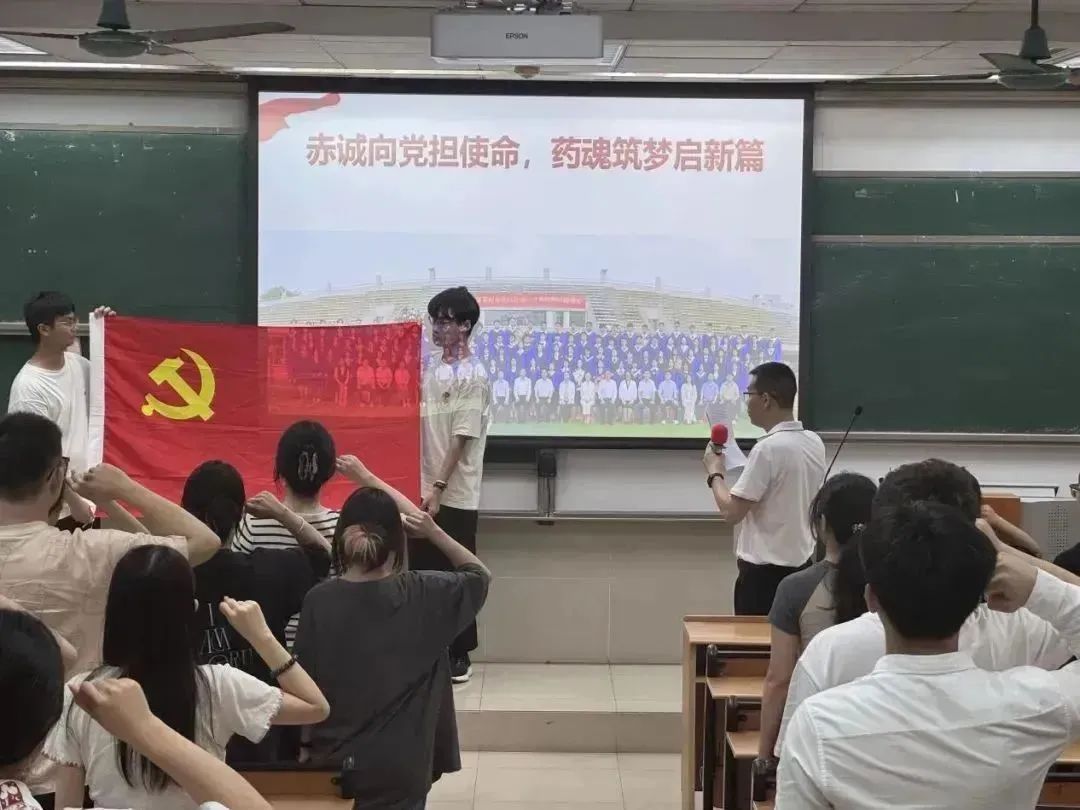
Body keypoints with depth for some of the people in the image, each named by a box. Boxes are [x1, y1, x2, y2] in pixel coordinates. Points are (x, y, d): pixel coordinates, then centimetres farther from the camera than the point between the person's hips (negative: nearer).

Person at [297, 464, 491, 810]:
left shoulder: (319, 600, -10)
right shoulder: (422, 595, -12)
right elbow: (481, 575, 7)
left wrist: (310, 746, 12)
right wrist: (434, 533, 2)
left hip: (334, 763, 2)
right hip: (399, 769, -2)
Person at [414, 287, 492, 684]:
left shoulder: (472, 378, -10)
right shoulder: (432, 373, 12)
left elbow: (461, 440, -15)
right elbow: (423, 432, 14)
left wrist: (438, 487, -18)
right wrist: (424, 487, 7)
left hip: (455, 497, -7)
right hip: (425, 492, 7)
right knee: (421, 573, 10)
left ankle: (459, 655, 11)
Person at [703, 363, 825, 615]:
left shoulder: (768, 448, -19)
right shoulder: (815, 443, 7)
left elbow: (731, 511, -16)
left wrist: (714, 473, -1)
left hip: (765, 571, -8)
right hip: (803, 565, 8)